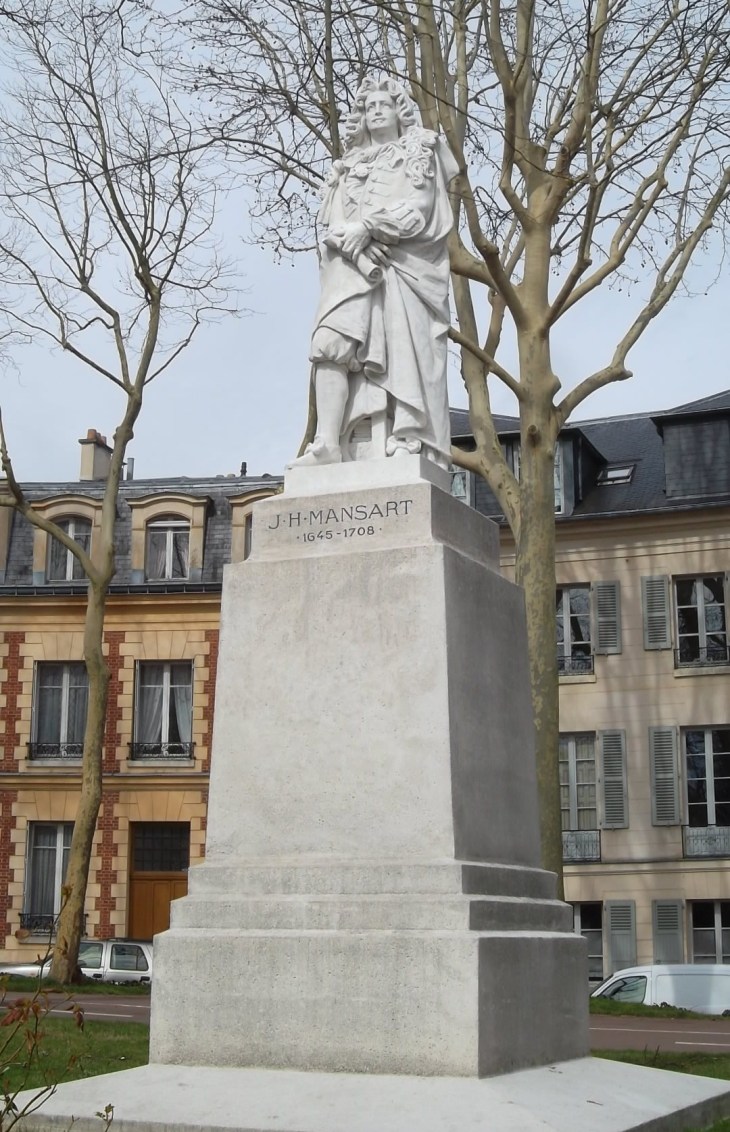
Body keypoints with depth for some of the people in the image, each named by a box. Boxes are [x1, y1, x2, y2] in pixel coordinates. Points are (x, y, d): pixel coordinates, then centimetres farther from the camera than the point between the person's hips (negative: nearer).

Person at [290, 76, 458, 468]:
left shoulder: (419, 153, 18)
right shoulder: (348, 167, 28)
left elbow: (419, 207, 0)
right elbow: (332, 222, 14)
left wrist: (368, 226, -12)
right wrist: (354, 243, -9)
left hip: (403, 264, -3)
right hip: (354, 266, 3)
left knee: (403, 349, -18)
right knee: (332, 344, -20)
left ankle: (408, 443, -25)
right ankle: (327, 443, -30)